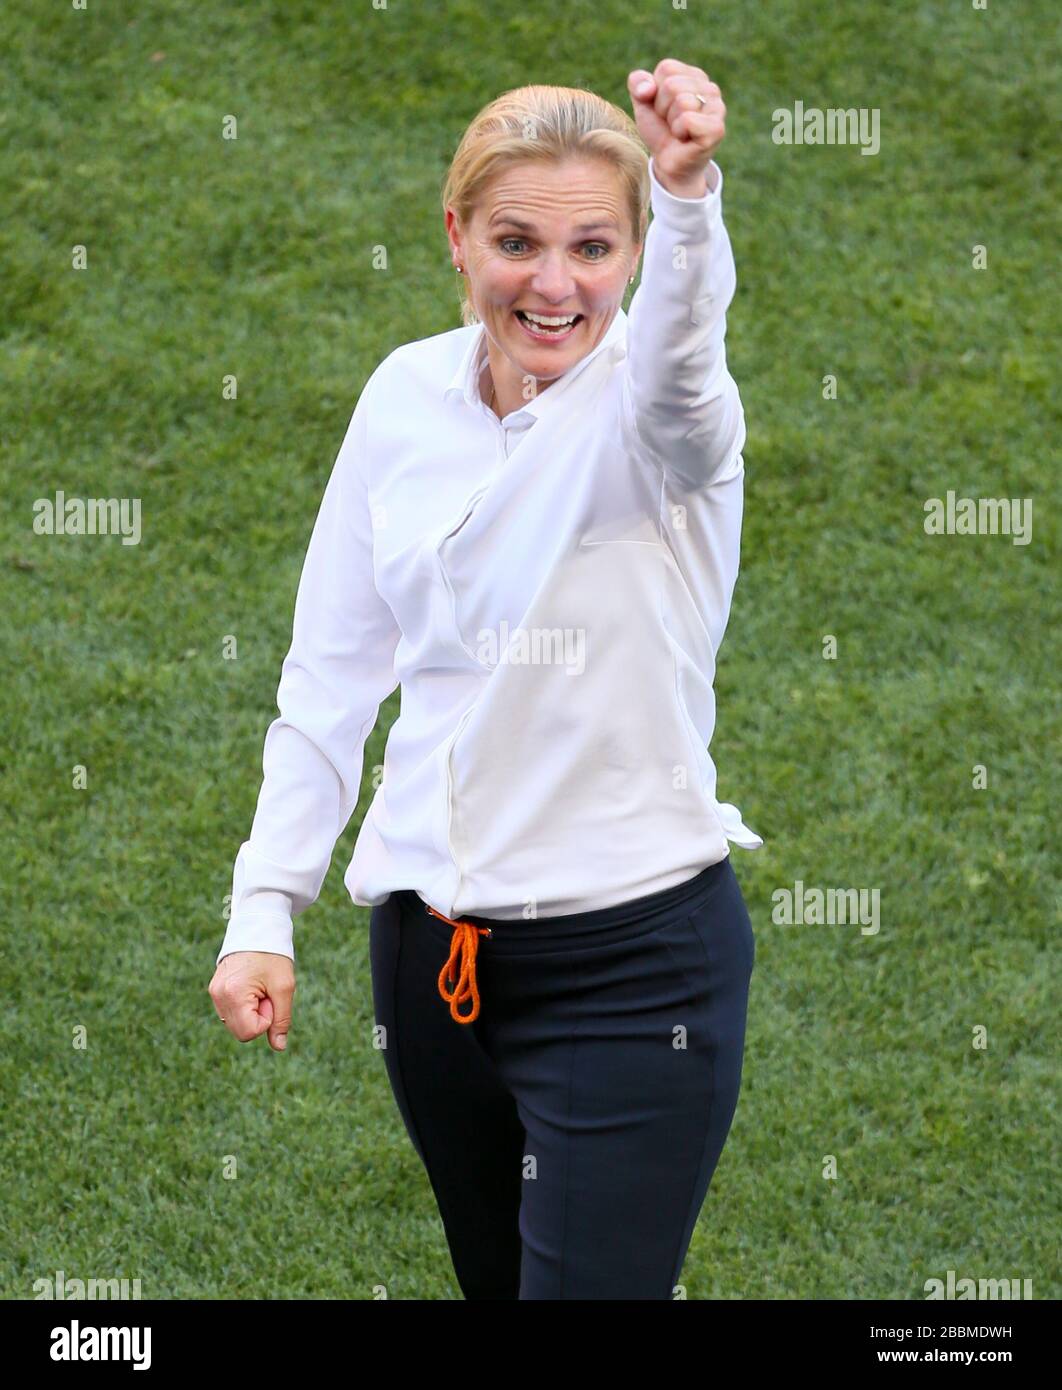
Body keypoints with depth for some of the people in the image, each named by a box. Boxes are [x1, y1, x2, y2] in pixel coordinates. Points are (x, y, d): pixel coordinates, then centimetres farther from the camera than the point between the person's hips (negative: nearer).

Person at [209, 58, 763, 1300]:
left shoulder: (651, 406, -13)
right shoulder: (406, 396, 3)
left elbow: (676, 365, -39)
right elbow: (332, 671, 11)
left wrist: (688, 195, -60)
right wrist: (264, 907, 6)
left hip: (631, 949, -5)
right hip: (429, 946, 5)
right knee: (495, 1278, 17)